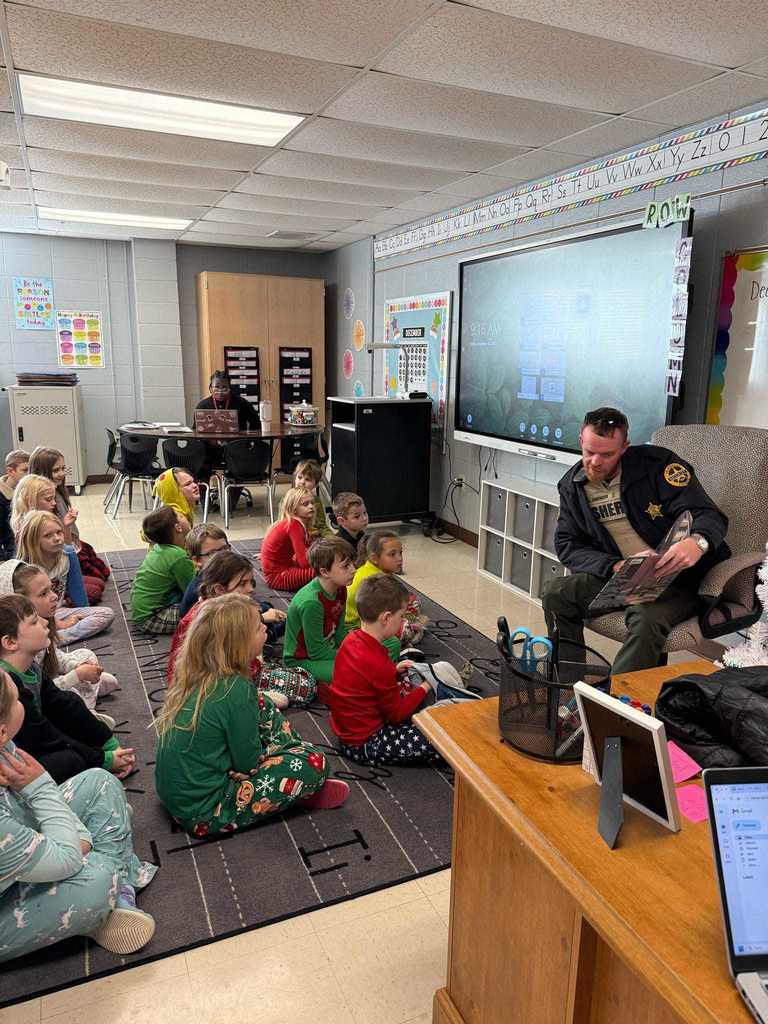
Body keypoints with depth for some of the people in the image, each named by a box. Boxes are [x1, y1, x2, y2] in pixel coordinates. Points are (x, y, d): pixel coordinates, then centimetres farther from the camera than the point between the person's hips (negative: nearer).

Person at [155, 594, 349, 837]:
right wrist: (271, 751, 3)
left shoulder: (193, 673, -4)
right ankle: (304, 790, 16)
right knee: (313, 763, -14)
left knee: (262, 706, 12)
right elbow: (249, 763, -15)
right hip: (203, 813, -8)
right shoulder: (237, 690, -26)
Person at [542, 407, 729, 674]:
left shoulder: (657, 463, -11)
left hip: (680, 578, -4)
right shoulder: (572, 484, 4)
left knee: (647, 618, -35)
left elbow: (709, 515, -17)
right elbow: (567, 545, 1)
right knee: (556, 593, -15)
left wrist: (697, 542, -42)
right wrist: (614, 566, -17)